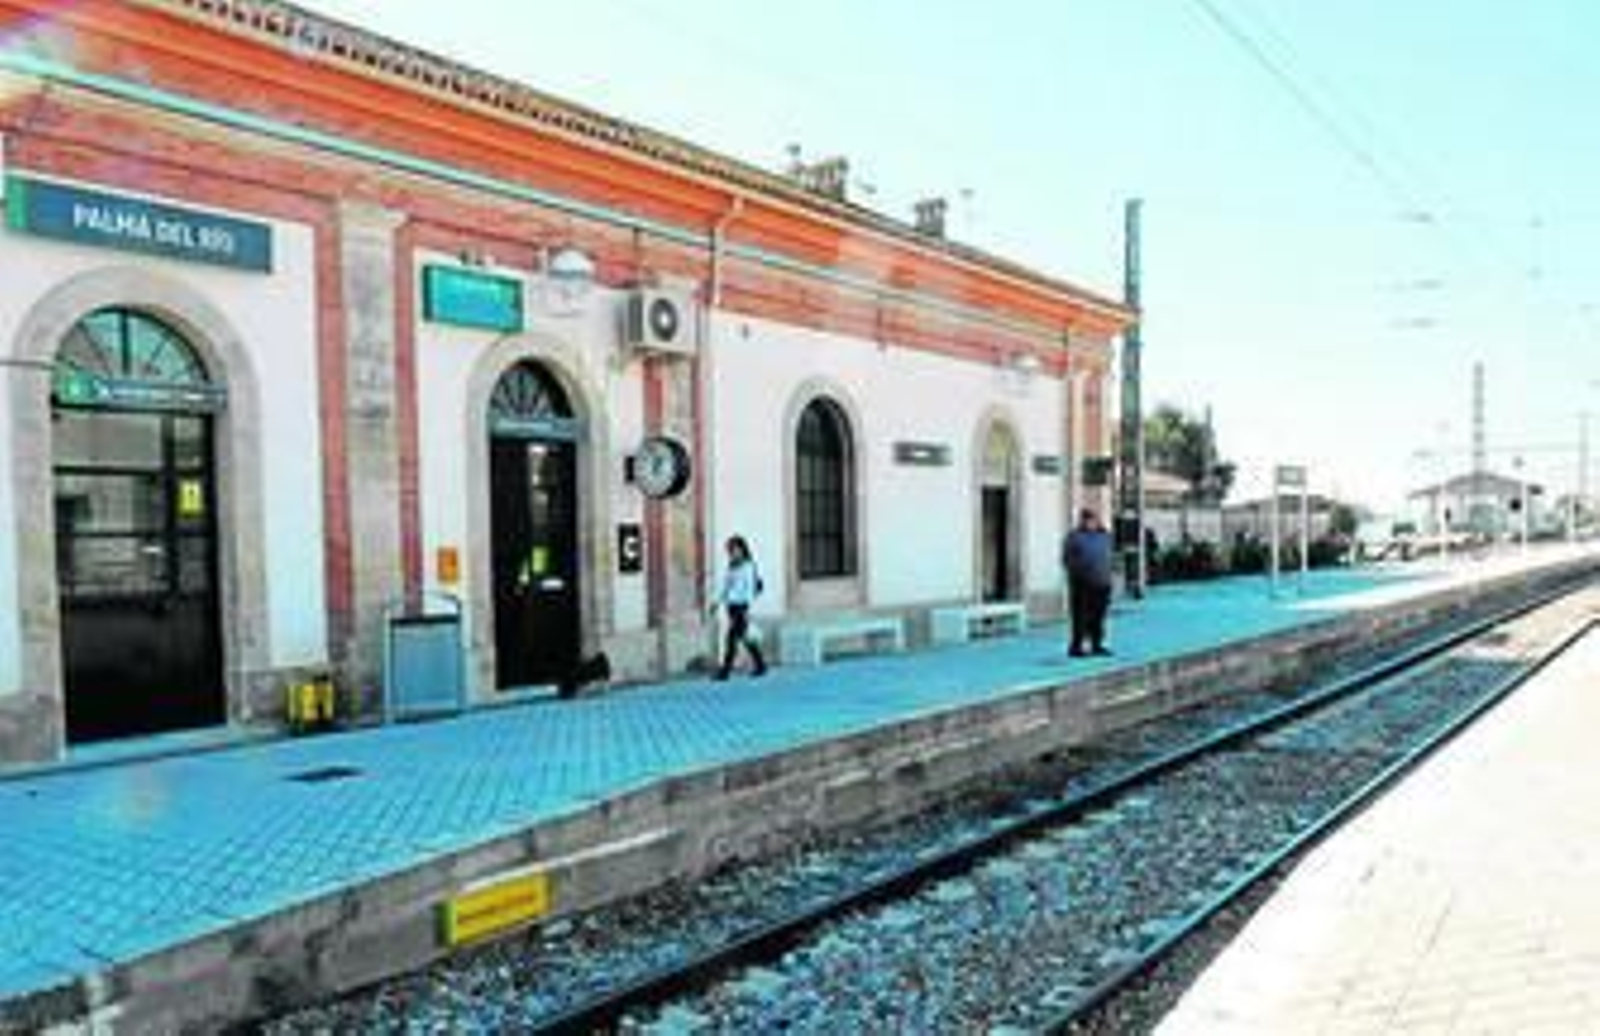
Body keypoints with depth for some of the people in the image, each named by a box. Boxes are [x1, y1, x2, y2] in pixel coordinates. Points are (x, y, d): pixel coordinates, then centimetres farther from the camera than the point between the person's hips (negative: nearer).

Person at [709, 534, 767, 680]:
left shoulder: (748, 566, -9)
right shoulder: (731, 567, 12)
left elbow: (751, 588, -13)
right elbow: (726, 588, 18)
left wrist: (747, 607, -20)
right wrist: (717, 602, 10)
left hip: (741, 606, -8)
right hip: (732, 606, 8)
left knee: (732, 637, -9)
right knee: (743, 637, 12)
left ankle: (725, 671, -7)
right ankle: (760, 664, 23)